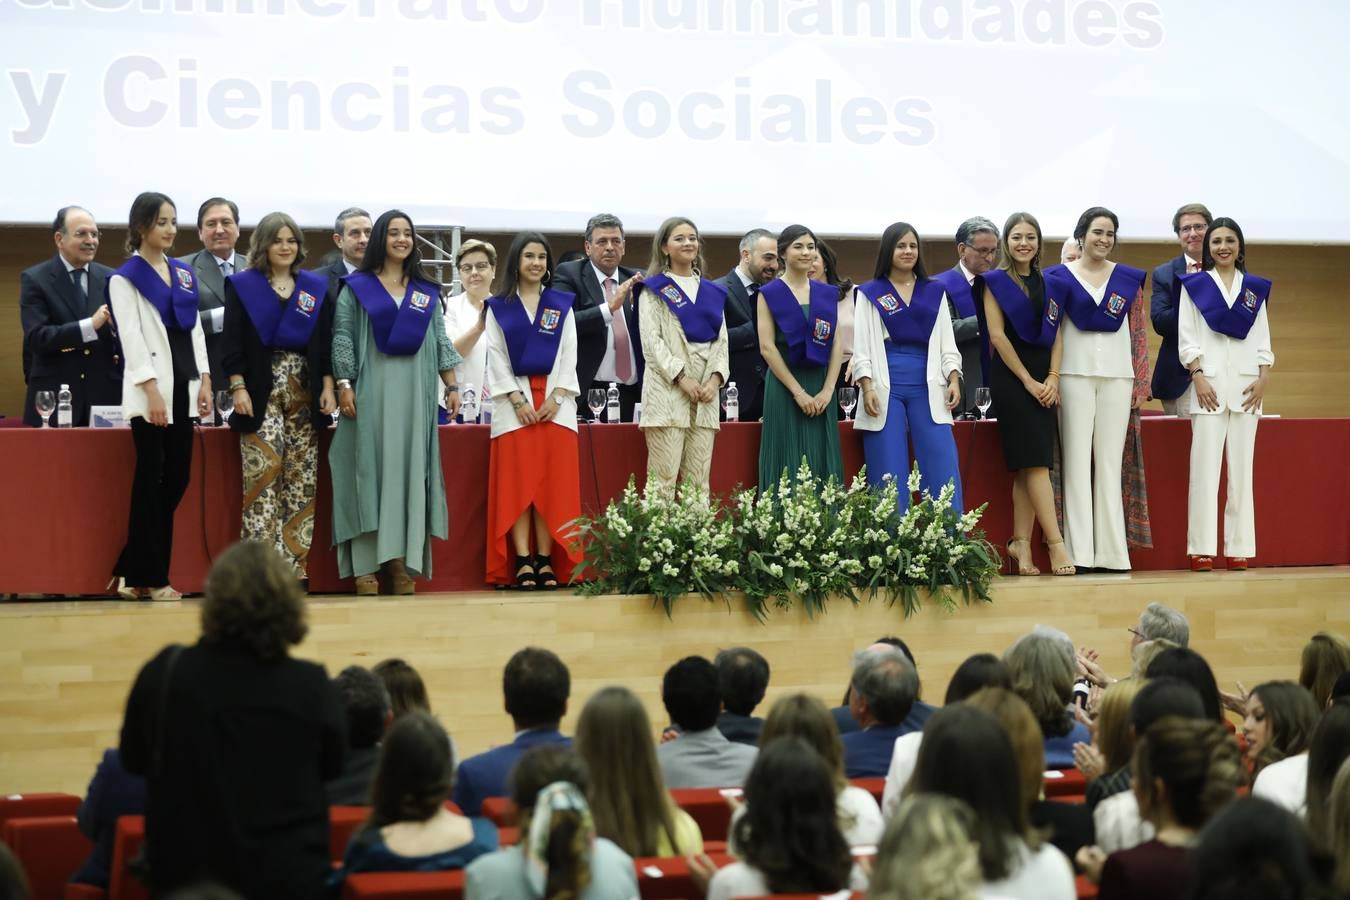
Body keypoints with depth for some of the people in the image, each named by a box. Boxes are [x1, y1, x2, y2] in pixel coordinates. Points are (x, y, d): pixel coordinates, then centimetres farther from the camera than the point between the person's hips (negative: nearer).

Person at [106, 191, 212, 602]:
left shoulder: (184, 273, 15)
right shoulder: (125, 278, -3)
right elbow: (131, 337, -10)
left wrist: (204, 378, 6)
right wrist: (151, 389, -17)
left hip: (185, 387, 6)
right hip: (150, 391, -6)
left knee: (177, 479, 5)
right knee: (151, 478, -4)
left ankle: (132, 571, 13)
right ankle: (149, 578, 1)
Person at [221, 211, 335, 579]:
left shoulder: (315, 287, 12)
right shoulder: (241, 285, 3)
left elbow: (325, 342, 11)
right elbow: (231, 342, -2)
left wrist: (328, 387, 2)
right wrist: (237, 388, -10)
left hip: (304, 392, 4)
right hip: (261, 392, -4)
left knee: (302, 479, 0)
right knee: (263, 470, -12)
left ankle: (293, 564, 4)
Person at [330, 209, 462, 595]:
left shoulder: (426, 292, 13)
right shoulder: (356, 287, 4)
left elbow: (440, 340, 14)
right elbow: (342, 336, -2)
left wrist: (452, 385, 6)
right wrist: (343, 384, -12)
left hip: (415, 393, 3)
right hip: (371, 391, -3)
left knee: (409, 470, 0)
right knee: (371, 467, -5)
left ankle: (402, 559, 1)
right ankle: (366, 565, -7)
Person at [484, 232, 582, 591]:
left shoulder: (562, 304, 11)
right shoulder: (498, 307, 8)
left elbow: (569, 355, 6)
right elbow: (496, 358, 2)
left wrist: (556, 398, -8)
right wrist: (518, 401, -9)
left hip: (555, 401, 1)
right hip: (514, 401, -1)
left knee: (553, 483, -4)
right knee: (518, 482, -7)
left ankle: (547, 561, -3)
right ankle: (523, 563, -9)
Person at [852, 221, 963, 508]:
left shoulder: (935, 292, 16)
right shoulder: (869, 294, 9)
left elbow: (947, 342, 14)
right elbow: (861, 346, 3)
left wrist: (954, 379, -1)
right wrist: (867, 387, -9)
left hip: (928, 388, 2)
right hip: (885, 388, -2)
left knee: (944, 472, -7)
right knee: (889, 477, -5)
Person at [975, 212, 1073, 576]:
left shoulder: (1047, 283, 14)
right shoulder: (995, 282, 0)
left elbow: (1056, 334, 11)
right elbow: (997, 334, -7)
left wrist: (1052, 378, -4)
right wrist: (1028, 381, -11)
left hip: (1043, 380, 5)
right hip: (1010, 376, -5)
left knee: (1027, 467, 4)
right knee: (1035, 461, -11)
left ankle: (1021, 545, 5)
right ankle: (1055, 543, -15)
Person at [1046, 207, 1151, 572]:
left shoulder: (1128, 278, 10)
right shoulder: (1061, 277, 4)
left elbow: (1139, 332, 10)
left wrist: (1141, 381, 3)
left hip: (1118, 377, 2)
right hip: (1075, 374, -2)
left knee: (1111, 462, 2)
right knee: (1077, 460, -3)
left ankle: (1112, 551, 4)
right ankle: (1079, 551, -3)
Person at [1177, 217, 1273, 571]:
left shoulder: (1255, 288, 13)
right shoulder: (1194, 285, 6)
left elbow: (1263, 338, 11)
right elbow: (1186, 338, 2)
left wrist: (1263, 378, -1)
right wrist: (1198, 376, -9)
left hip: (1246, 384, 2)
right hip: (1209, 381, -2)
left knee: (1242, 465, 2)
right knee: (1205, 464, -6)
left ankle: (1239, 548, 3)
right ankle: (1202, 549, -6)